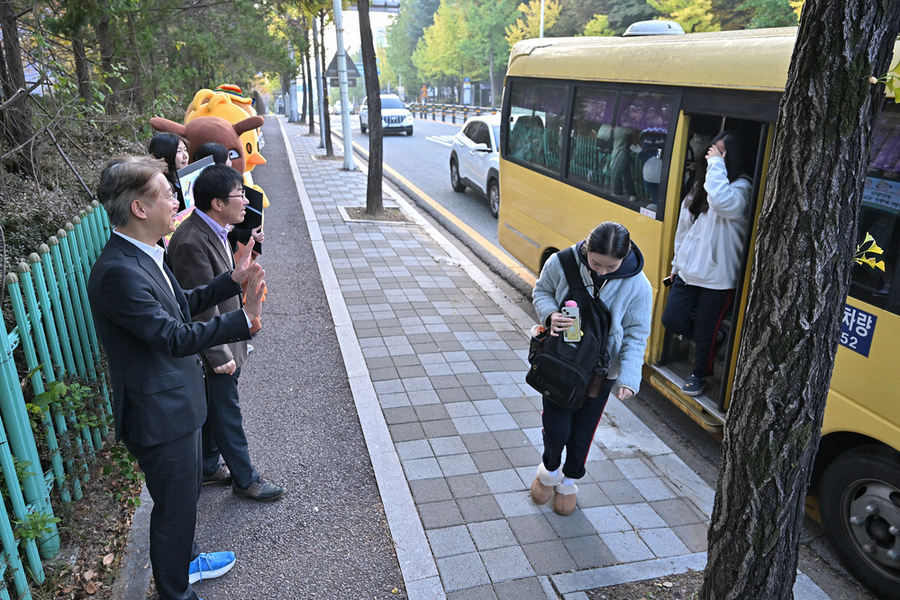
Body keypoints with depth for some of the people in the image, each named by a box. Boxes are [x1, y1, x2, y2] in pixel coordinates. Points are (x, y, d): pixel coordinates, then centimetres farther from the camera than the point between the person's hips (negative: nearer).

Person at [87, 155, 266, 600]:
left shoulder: (143, 256, 3)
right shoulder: (117, 272, -29)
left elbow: (181, 303, 15)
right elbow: (175, 338, -33)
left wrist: (231, 281, 5)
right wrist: (244, 318, -40)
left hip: (177, 401, 10)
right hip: (159, 416, -10)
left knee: (186, 493, 28)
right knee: (174, 507, 11)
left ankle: (184, 560, 51)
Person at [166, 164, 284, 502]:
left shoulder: (214, 230, 3)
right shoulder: (191, 243, -28)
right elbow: (203, 308, -26)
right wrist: (221, 355, -23)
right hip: (213, 347, -10)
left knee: (214, 408, 22)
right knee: (226, 411, 7)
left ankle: (208, 468, 40)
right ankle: (245, 480, 23)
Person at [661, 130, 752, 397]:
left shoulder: (741, 187, -12)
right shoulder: (701, 185, 10)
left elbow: (721, 201, -38)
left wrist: (716, 164, -26)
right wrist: (677, 263, 19)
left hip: (718, 277, -6)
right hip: (689, 270, 6)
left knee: (705, 332, 7)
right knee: (672, 319, 4)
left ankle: (699, 375, 31)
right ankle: (711, 339, 32)